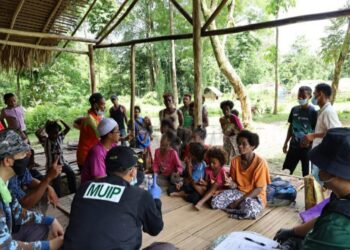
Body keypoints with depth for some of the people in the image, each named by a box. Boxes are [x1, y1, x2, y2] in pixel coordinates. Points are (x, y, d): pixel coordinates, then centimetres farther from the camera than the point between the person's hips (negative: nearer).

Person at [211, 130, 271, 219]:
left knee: (249, 211, -39)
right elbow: (235, 185, 4)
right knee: (215, 202, -19)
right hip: (238, 192, 5)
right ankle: (242, 207, -3)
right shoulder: (235, 161, -3)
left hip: (255, 196, -5)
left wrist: (239, 201, -18)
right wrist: (231, 184, -22)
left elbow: (259, 189, -14)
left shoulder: (260, 163, -17)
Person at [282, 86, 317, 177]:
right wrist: (286, 143, 12)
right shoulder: (294, 109, 4)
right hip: (294, 146, 5)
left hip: (307, 147, -5)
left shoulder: (313, 112, -11)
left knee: (307, 174, 7)